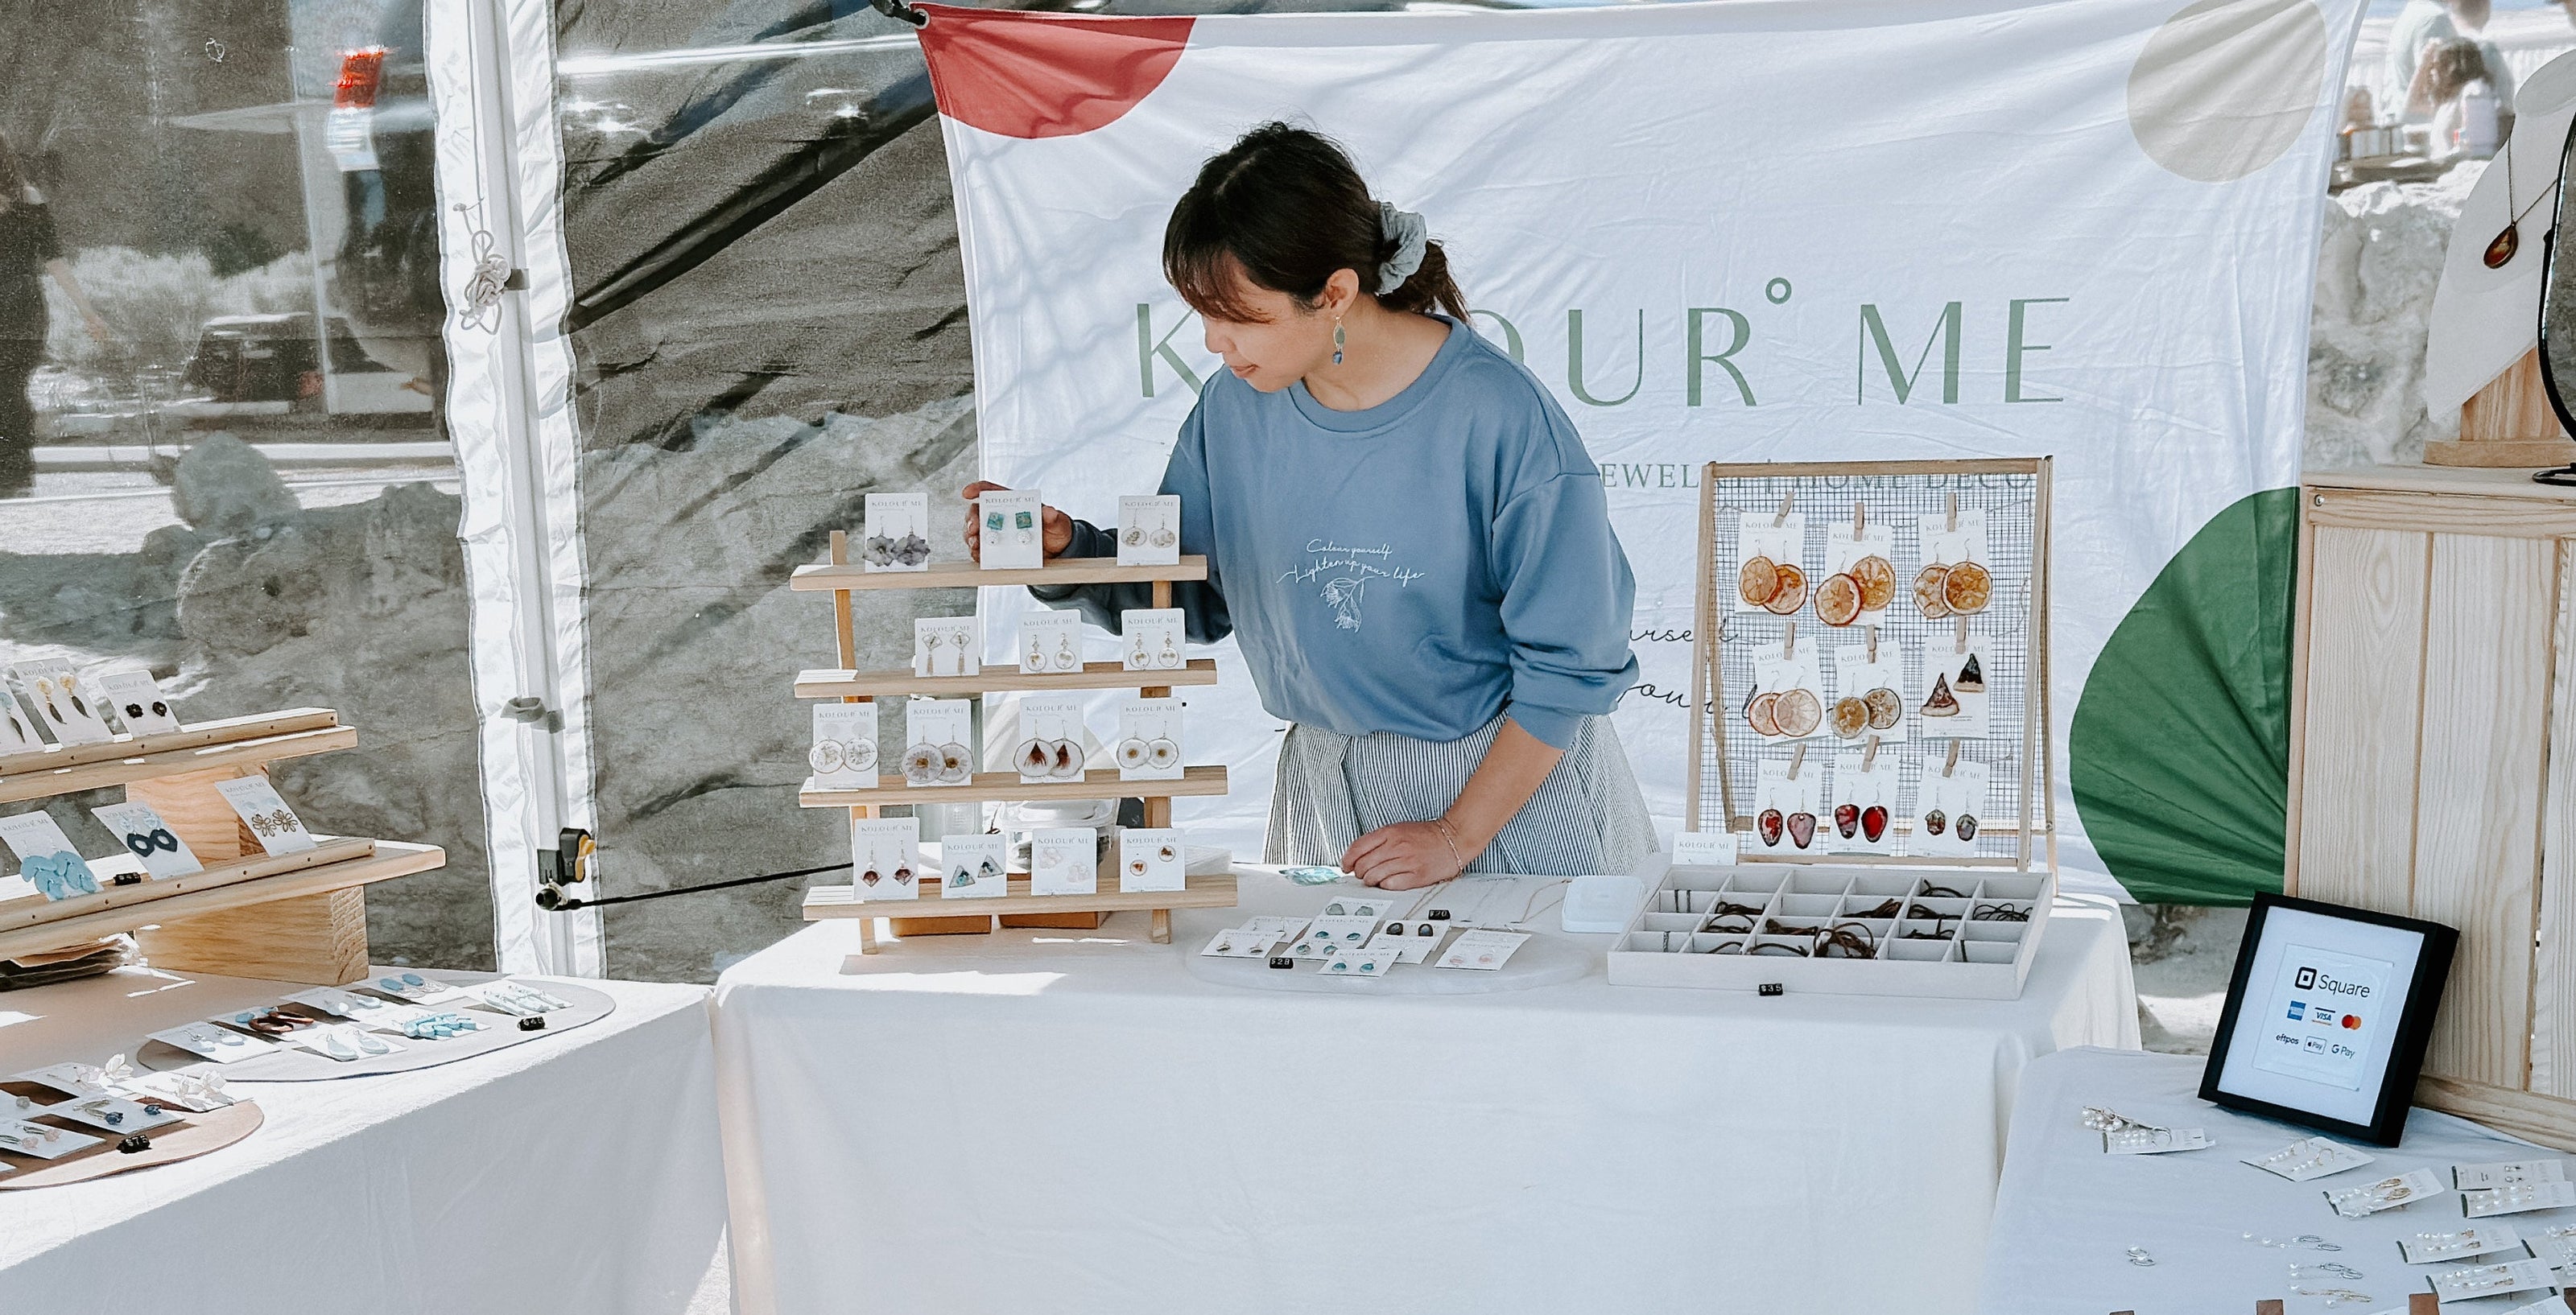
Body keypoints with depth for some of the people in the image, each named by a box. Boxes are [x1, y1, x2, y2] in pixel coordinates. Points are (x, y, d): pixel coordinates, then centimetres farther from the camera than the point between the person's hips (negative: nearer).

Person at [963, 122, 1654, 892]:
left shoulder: (1501, 418, -22)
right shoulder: (1233, 408, -6)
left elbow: (1571, 661, -16)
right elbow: (1182, 595, 5)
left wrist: (1457, 835, -14)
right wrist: (1062, 548, -14)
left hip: (1516, 779, -4)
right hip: (1325, 785, 4)